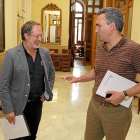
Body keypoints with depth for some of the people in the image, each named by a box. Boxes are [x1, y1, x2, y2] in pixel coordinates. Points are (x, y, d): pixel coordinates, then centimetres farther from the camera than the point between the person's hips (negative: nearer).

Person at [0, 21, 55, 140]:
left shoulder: (45, 52, 2)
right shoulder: (11, 54, -13)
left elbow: (51, 73, 18)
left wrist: (47, 92, 7)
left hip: (37, 103, 4)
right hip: (18, 106, -4)